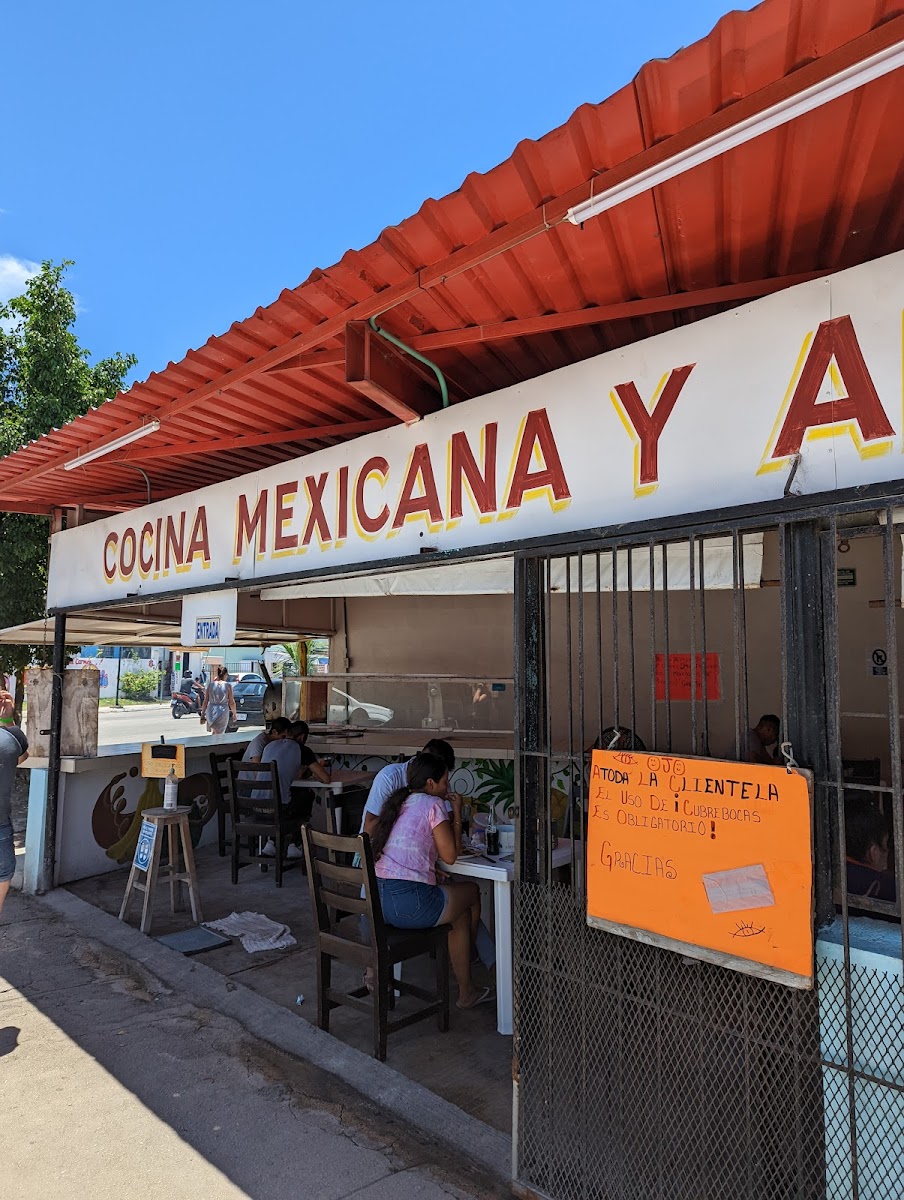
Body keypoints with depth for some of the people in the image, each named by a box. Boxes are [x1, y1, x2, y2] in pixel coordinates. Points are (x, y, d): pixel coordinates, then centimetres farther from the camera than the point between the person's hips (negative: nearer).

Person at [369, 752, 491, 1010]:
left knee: (460, 910, 29)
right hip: (410, 904, -8)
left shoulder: (395, 802, 15)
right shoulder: (432, 804, -7)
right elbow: (450, 855, -6)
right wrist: (457, 814, 3)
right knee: (472, 892, 20)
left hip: (376, 901, 8)